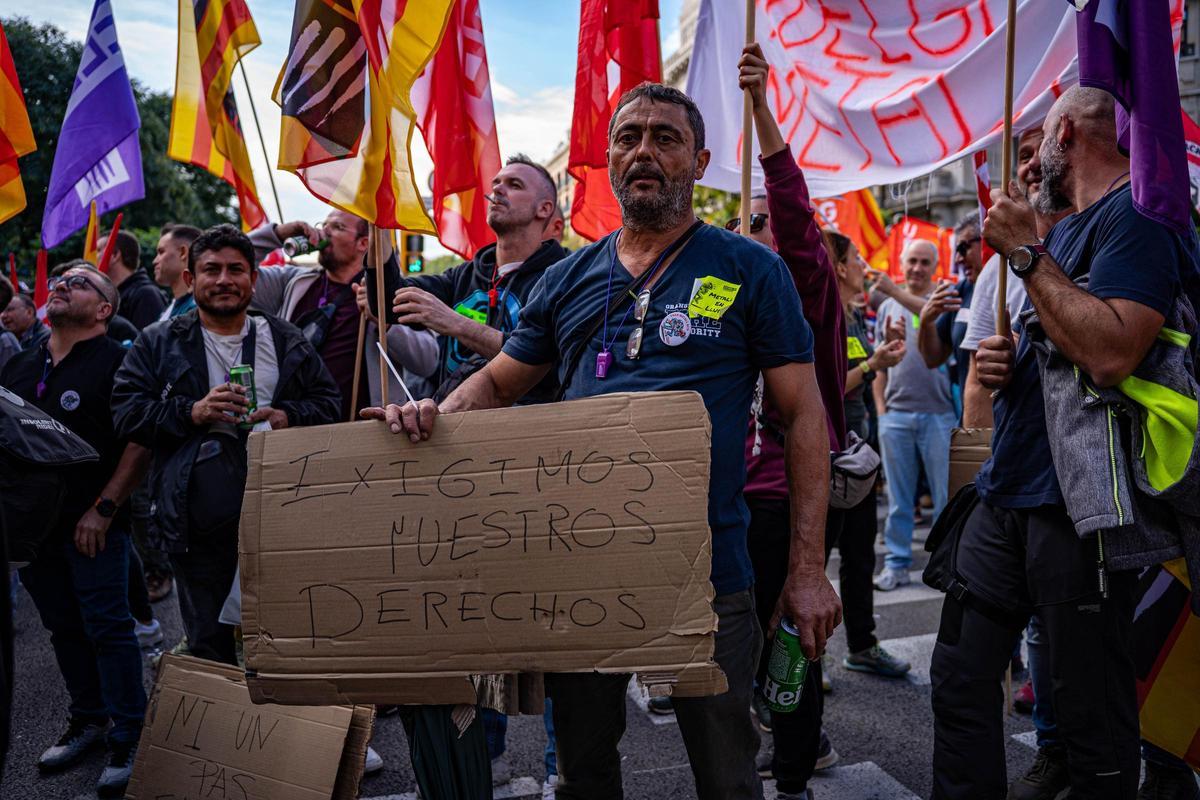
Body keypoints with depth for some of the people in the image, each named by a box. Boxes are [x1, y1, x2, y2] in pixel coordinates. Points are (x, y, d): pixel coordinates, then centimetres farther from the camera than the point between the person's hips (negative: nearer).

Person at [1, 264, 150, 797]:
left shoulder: (117, 362, -7)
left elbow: (142, 441, -12)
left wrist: (104, 509, -15)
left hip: (92, 525, -6)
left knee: (107, 628, -3)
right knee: (63, 628, 15)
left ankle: (129, 737, 7)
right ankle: (87, 719, 29)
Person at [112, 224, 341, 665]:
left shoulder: (286, 341, 11)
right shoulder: (159, 343, 7)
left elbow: (329, 402, 10)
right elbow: (126, 410, 1)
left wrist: (287, 417, -10)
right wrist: (191, 412, -14)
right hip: (200, 526, 0)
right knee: (208, 648, 11)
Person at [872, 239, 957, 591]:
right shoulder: (888, 307, 13)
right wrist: (881, 408, 7)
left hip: (939, 413, -3)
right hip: (896, 414, 3)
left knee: (946, 495, 4)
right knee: (898, 497, 9)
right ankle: (897, 563, 18)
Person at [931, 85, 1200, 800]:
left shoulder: (1137, 214, -9)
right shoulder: (1065, 230, 20)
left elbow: (1109, 354, -25)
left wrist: (1027, 252, -15)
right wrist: (1001, 361, 6)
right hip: (1008, 494, 9)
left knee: (1092, 715, 4)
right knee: (960, 679, 10)